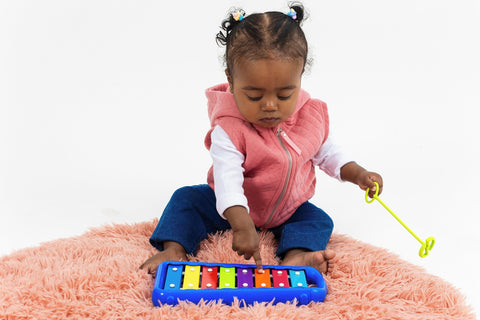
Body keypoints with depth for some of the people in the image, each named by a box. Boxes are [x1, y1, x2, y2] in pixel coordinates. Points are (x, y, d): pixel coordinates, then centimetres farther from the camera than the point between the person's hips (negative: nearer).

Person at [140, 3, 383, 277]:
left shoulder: (311, 117, -13)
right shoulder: (229, 129, -28)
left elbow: (327, 153, 6)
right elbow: (227, 176, -41)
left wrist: (357, 174, -9)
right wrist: (241, 224, -55)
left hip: (288, 211, 3)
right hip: (233, 209, -2)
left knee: (319, 220, -21)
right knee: (187, 199, -16)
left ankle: (295, 257, -43)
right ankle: (174, 249, -27)